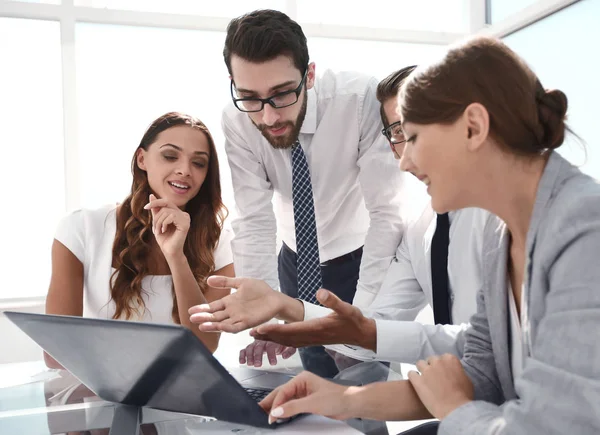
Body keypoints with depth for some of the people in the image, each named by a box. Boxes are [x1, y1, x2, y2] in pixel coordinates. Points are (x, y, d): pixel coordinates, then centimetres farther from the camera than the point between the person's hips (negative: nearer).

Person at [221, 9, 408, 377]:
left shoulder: (363, 98, -29)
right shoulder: (236, 122, -20)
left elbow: (387, 213, -29)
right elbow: (254, 223, -22)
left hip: (363, 258, -2)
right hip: (298, 262, 2)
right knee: (318, 382, 5)